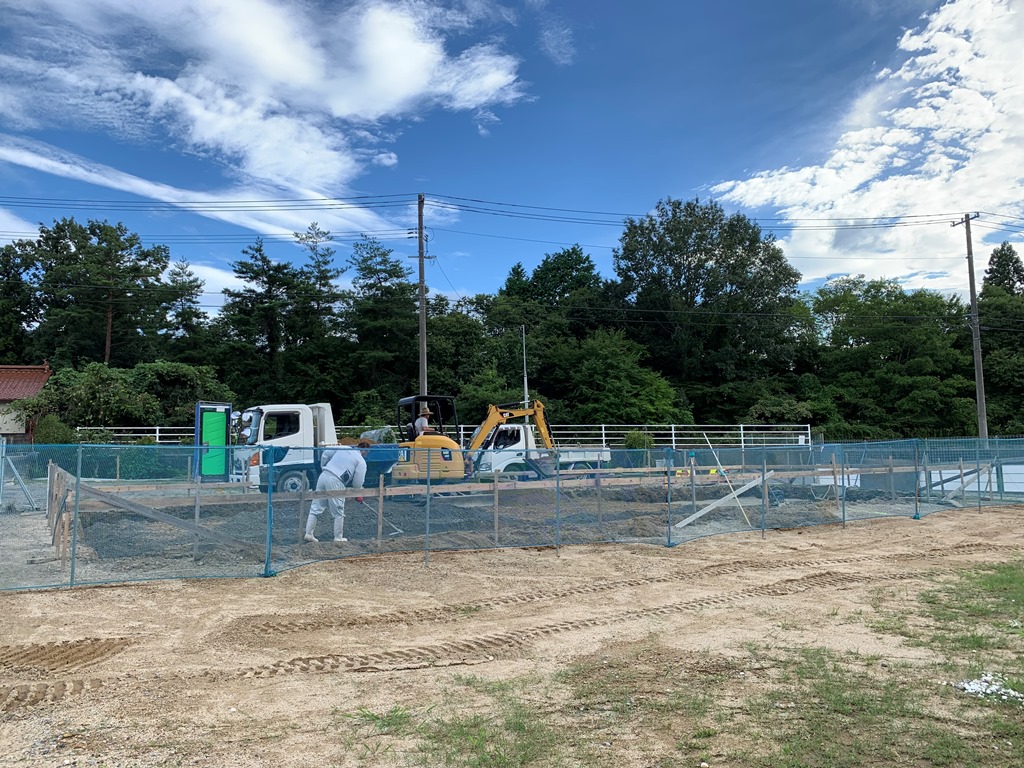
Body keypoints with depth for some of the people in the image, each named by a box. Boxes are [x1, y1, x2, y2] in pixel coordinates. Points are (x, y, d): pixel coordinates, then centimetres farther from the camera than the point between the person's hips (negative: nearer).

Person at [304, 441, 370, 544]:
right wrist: (358, 495, 16)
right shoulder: (361, 461, 5)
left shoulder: (343, 448, 20)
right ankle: (338, 539, 12)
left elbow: (326, 454, 22)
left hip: (323, 476, 6)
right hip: (335, 481, -6)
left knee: (315, 508, 11)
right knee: (338, 513, 6)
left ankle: (308, 534, 14)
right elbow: (357, 482, 0)